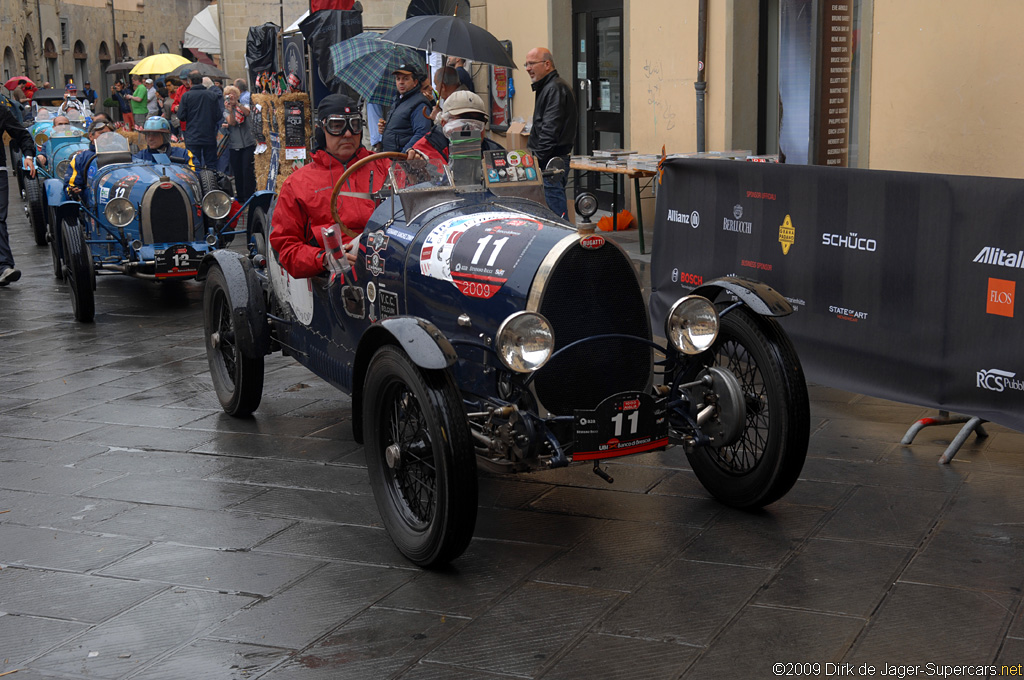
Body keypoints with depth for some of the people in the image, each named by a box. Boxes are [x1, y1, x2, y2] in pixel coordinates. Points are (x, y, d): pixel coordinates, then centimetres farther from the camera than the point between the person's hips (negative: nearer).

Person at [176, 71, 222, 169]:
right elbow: (218, 116, 1)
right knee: (211, 165, 8)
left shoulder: (186, 96, -6)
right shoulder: (213, 96, 0)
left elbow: (181, 116, -7)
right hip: (210, 138, 2)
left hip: (192, 138, -2)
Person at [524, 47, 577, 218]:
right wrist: (531, 150, 21)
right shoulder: (547, 87, 21)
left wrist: (537, 159, -19)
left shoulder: (555, 89, -13)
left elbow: (550, 131, -19)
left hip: (552, 161, -11)